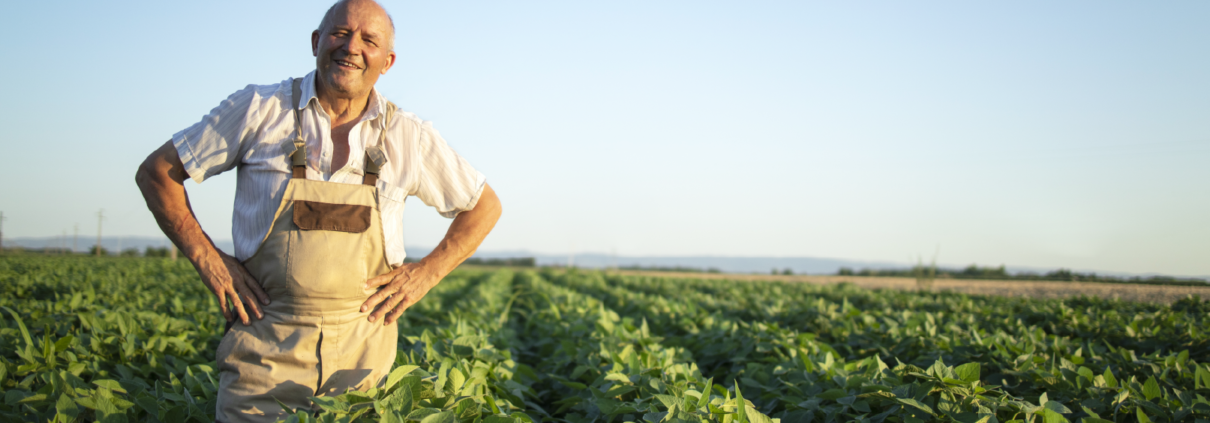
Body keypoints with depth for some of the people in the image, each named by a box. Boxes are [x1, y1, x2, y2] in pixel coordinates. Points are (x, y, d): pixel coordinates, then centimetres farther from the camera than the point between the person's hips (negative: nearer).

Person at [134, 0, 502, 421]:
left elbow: (484, 206, 13)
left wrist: (425, 274, 1)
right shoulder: (258, 108, -2)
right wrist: (207, 257, -5)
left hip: (363, 352, 2)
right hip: (265, 344, -1)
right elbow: (156, 172, 5)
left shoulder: (409, 137, 2)